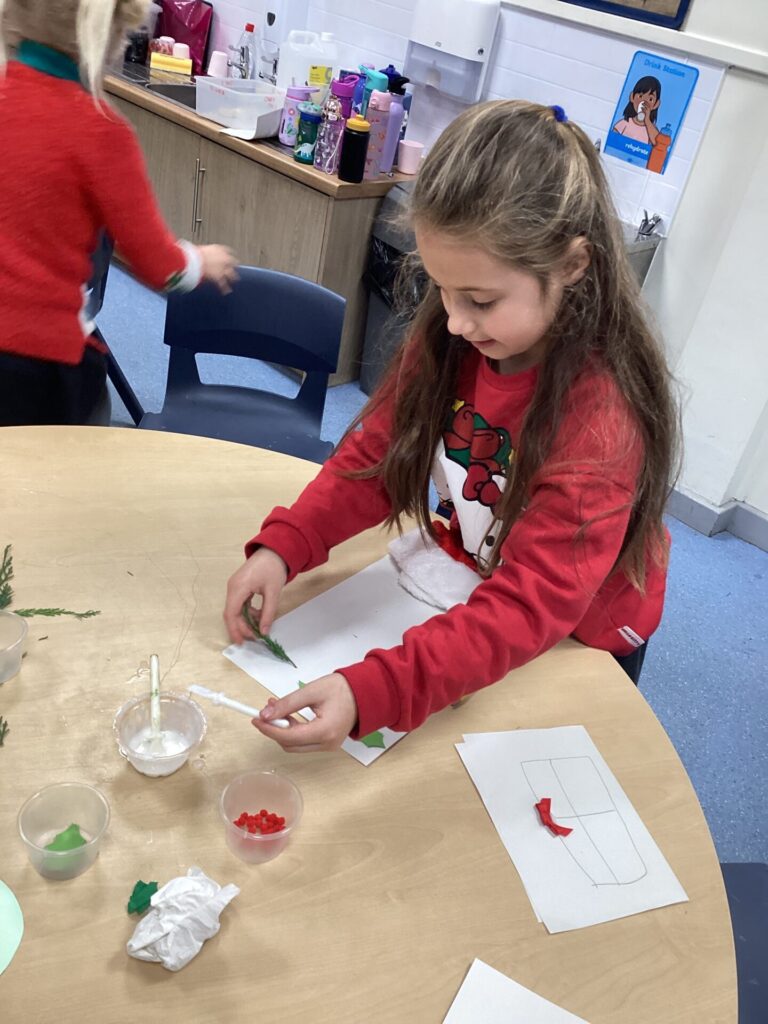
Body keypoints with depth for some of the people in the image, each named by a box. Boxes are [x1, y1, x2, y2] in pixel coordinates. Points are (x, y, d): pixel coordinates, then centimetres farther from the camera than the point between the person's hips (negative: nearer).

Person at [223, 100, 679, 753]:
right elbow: (380, 453, -12)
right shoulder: (450, 339, -19)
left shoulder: (599, 417, -38)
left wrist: (370, 693, -52)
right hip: (476, 589, 5)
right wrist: (283, 546, -28)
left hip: (578, 640, -4)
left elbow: (532, 607, -40)